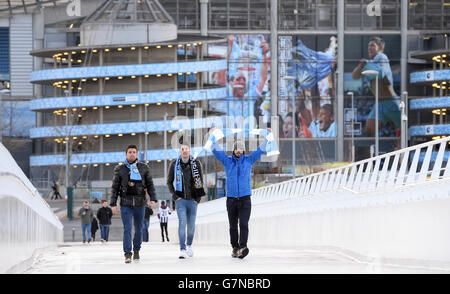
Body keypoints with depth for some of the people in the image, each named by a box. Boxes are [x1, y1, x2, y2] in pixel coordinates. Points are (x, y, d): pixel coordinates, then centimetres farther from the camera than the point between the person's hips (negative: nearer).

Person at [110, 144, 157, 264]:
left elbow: (150, 184, 9)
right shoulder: (120, 169, 4)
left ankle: (136, 250, 26)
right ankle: (128, 254, -9)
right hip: (126, 204, -2)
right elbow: (115, 187, 6)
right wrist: (113, 204, 1)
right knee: (127, 229, -10)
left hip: (140, 204, 2)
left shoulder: (144, 168, 5)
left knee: (139, 229, 8)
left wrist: (153, 199, -3)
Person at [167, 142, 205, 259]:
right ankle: (182, 249, -13)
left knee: (191, 225, 7)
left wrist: (198, 198, 1)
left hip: (192, 200, 1)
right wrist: (174, 195, -1)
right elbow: (169, 182, 10)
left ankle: (189, 245, 32)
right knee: (182, 223, -13)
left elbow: (201, 182, 7)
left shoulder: (196, 164, 1)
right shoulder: (174, 164, 1)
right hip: (180, 199, -1)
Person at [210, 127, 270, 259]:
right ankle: (235, 248, 16)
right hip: (231, 199, 1)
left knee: (243, 224, -15)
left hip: (245, 199, -1)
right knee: (233, 226, 6)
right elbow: (216, 150, 7)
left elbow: (260, 150, 10)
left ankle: (242, 247, -26)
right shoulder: (227, 161, 9)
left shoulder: (249, 160, 9)